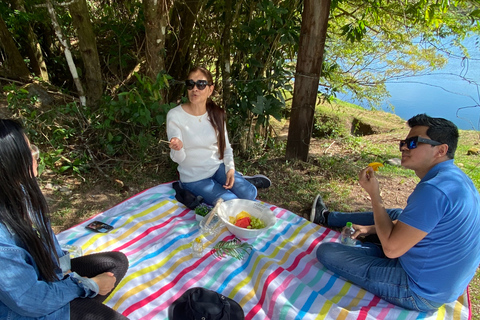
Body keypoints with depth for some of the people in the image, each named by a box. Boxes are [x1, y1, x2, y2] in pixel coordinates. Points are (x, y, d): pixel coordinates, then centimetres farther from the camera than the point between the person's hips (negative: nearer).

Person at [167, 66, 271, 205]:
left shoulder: (216, 113, -4)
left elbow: (226, 146, 4)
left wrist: (230, 168, -13)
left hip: (218, 167, 3)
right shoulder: (175, 115, -17)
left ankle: (241, 181, 18)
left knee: (249, 194, -14)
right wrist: (177, 148, -40)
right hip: (194, 178, -3)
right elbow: (178, 158, -16)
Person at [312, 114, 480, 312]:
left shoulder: (434, 189, -30)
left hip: (419, 293, -9)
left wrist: (374, 194, -19)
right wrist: (371, 228, 12)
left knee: (326, 252, -12)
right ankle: (327, 217, 40)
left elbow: (391, 249, -26)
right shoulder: (456, 177, 2)